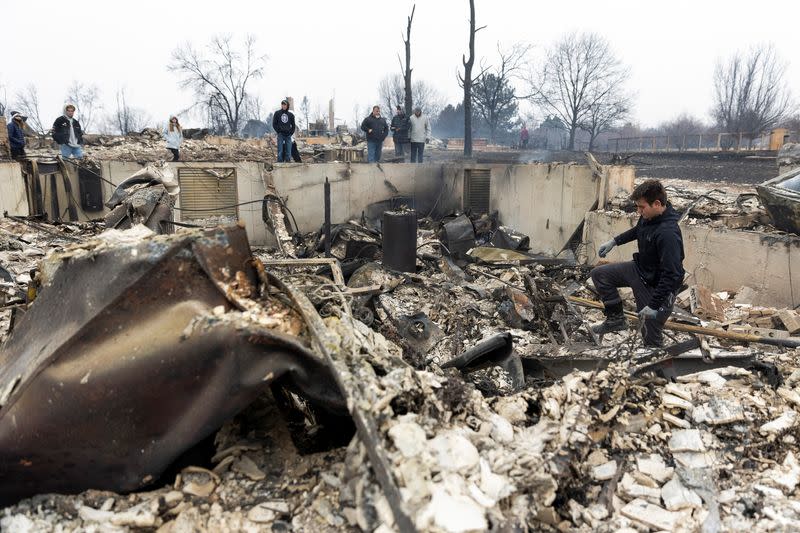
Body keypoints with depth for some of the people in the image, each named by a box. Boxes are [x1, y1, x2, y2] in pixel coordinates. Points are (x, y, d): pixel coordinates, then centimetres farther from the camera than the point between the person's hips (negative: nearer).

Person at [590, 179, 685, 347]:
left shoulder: (668, 234, -34)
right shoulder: (648, 216, -8)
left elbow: (673, 275, -35)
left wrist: (654, 305, -31)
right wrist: (614, 241, 14)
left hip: (656, 285, -9)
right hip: (640, 269, 9)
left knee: (650, 335, 1)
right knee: (599, 274, 8)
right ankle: (616, 319, 17)